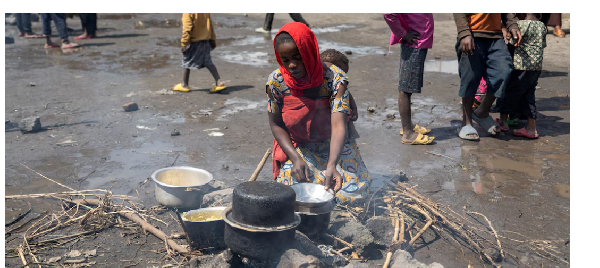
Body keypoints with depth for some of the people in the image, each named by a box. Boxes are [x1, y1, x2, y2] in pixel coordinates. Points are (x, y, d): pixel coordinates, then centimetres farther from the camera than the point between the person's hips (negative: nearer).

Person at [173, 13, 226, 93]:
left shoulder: (187, 12, -17)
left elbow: (187, 29, -20)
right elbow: (210, 25, 10)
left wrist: (184, 44, -16)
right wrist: (213, 40, 17)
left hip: (194, 41, -6)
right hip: (205, 40, 6)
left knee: (186, 62, 9)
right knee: (207, 62, 10)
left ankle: (185, 85, 20)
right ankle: (219, 82, 1)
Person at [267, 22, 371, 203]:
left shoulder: (334, 78, -21)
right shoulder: (276, 82, -16)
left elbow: (338, 126, -29)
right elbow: (276, 124, -5)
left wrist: (331, 165, -45)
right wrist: (295, 159, -18)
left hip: (332, 146, -1)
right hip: (295, 147, 1)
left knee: (351, 192, -20)